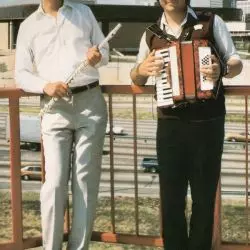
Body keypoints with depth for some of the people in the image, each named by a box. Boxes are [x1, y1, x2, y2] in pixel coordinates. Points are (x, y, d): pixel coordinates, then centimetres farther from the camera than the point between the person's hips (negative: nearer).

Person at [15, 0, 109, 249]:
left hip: (91, 102, 1)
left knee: (86, 179, 1)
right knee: (54, 182, -9)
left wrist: (98, 56, -8)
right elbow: (21, 74, 6)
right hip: (55, 108, -1)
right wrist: (45, 86, -14)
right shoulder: (28, 26, 9)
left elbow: (105, 50, 16)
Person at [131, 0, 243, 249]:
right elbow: (136, 80, 17)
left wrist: (222, 69, -22)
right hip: (170, 125, 2)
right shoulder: (152, 34, 7)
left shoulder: (211, 23, 0)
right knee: (171, 197, 4)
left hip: (208, 123, -2)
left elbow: (237, 63, 1)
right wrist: (141, 69, -7)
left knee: (204, 196, 6)